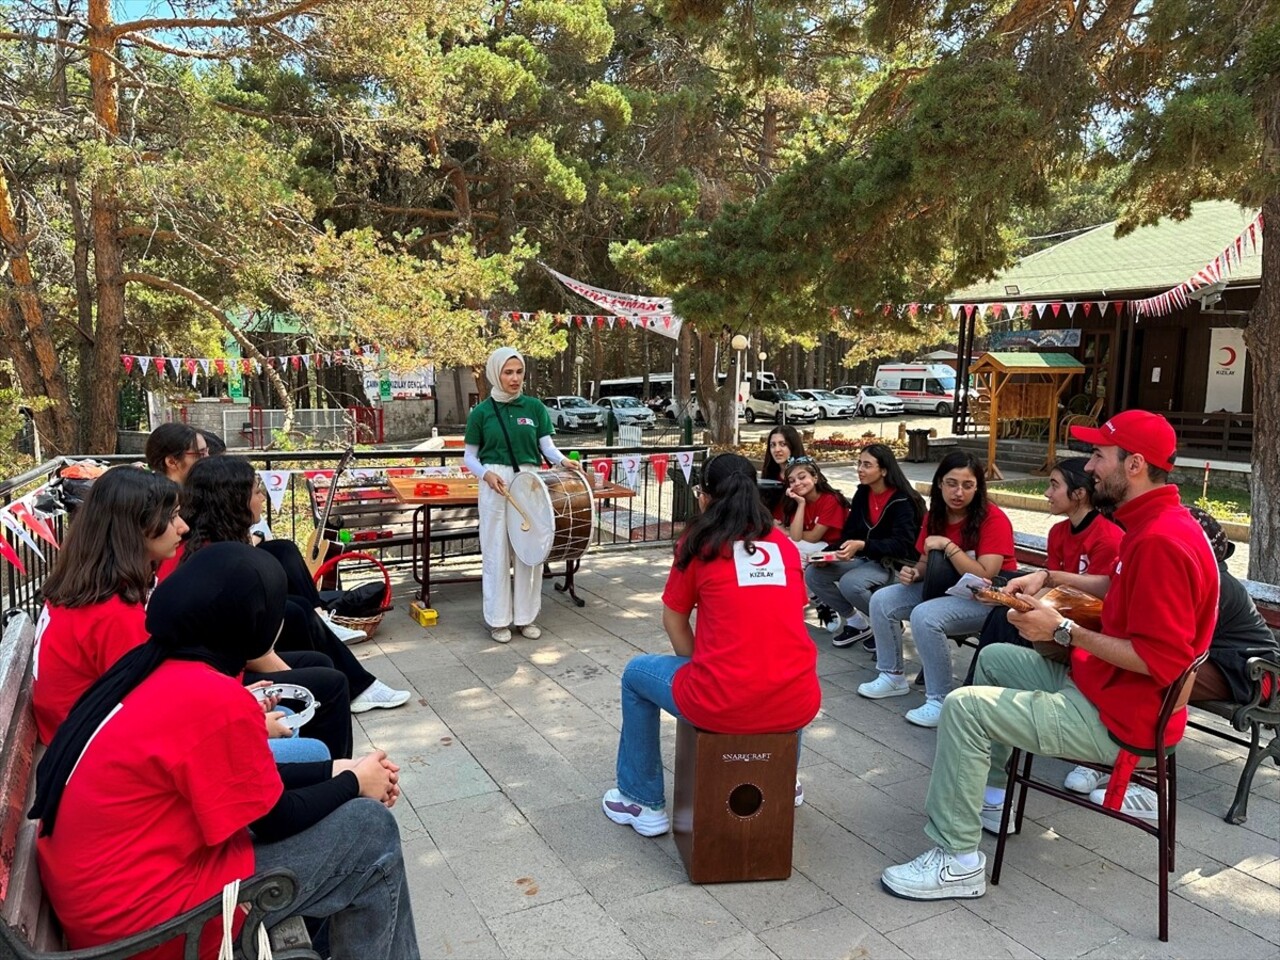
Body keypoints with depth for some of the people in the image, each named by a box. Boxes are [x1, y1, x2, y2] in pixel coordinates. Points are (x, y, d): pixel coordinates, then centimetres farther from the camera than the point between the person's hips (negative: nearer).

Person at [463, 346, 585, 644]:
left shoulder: (534, 407, 3)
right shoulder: (481, 412, -1)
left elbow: (547, 446, 1)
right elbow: (469, 456, 4)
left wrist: (562, 460, -20)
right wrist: (486, 473, -15)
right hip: (495, 485, -2)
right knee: (496, 552, 4)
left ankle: (526, 616, 21)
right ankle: (498, 619, 16)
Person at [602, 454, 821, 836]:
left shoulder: (698, 542, 0)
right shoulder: (785, 544, 11)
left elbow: (673, 621, 8)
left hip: (722, 705, -4)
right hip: (798, 706, 5)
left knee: (636, 673, 24)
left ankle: (643, 802, 29)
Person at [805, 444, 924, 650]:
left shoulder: (902, 501, -16)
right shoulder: (862, 494, 5)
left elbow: (901, 544, -24)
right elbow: (848, 533, 6)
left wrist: (862, 545, -37)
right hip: (864, 557, 8)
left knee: (850, 583, -33)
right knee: (813, 573, -11)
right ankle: (856, 622, 5)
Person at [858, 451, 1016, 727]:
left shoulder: (993, 519, -19)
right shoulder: (936, 515, 2)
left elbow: (985, 577, -26)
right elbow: (926, 561, 11)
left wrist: (948, 545, -28)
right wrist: (914, 572, -11)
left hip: (985, 598, -8)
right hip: (945, 587, 8)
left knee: (924, 616, -32)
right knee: (881, 600, -6)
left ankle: (941, 701, -19)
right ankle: (892, 676, 9)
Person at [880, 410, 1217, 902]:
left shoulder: (1162, 541, -27)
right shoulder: (1155, 521, 7)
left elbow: (1161, 661, -29)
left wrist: (1063, 630, -24)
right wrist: (1051, 578, 11)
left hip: (1117, 717, -11)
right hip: (1101, 682, 11)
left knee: (964, 707, -17)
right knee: (994, 657, 24)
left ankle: (957, 861, -5)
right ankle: (988, 795, 29)